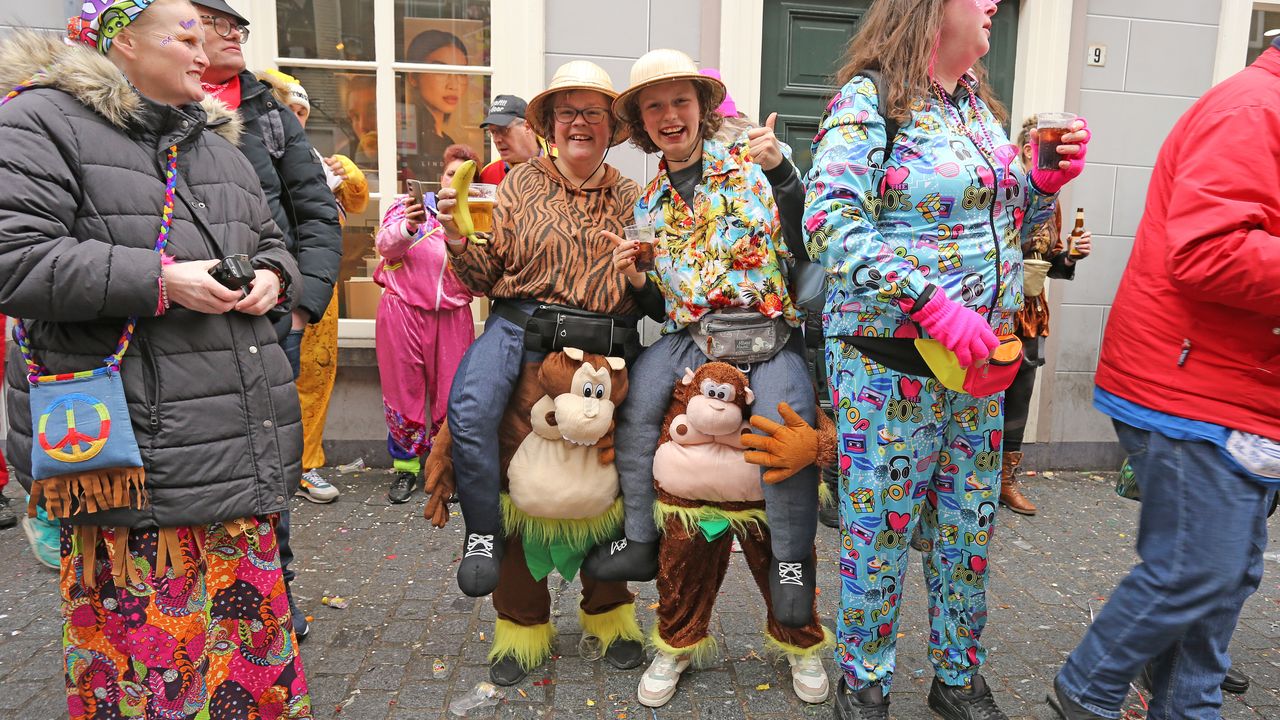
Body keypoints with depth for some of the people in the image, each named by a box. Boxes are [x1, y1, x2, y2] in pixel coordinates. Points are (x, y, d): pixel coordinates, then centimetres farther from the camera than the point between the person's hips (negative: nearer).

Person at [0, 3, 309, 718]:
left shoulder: (219, 142, 19)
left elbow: (272, 243, 28)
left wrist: (273, 278, 4)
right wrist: (160, 281, -18)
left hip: (241, 440, 7)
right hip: (135, 439, -6)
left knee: (248, 611, 15)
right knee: (143, 625, 2)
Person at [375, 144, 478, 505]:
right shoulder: (411, 204, 7)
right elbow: (385, 245, -7)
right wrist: (408, 227, -27)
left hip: (452, 316, 2)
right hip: (403, 311, -1)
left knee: (450, 394, 2)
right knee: (404, 390, 4)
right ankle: (406, 467, 19)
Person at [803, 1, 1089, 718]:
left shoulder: (980, 106, 15)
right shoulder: (869, 100, -8)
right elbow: (833, 222, -21)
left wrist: (1047, 182, 3)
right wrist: (932, 302, -26)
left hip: (980, 361, 7)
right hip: (890, 358, -7)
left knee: (970, 526, 15)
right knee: (881, 528, 4)